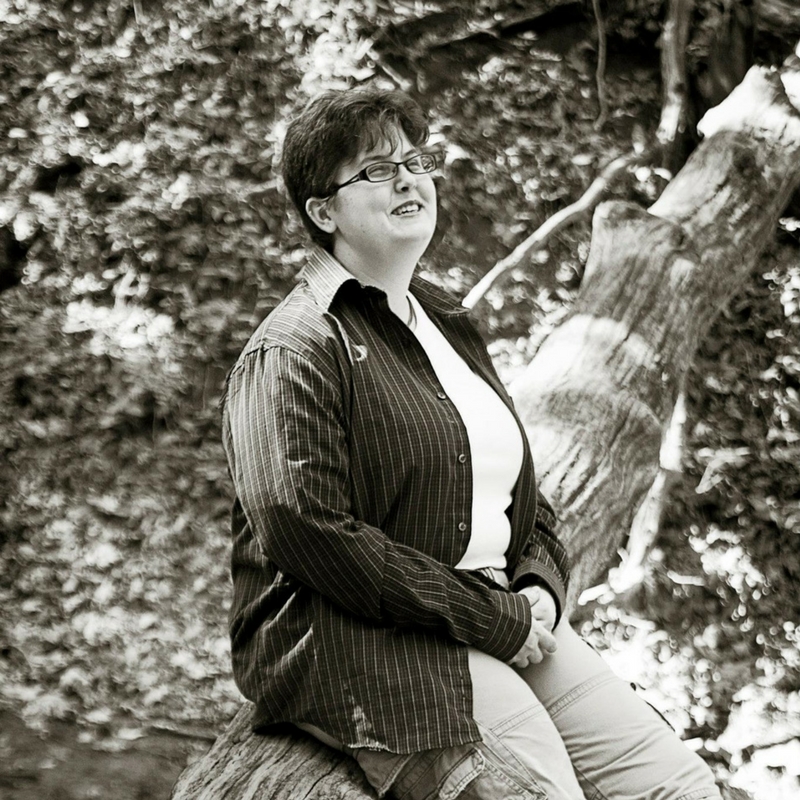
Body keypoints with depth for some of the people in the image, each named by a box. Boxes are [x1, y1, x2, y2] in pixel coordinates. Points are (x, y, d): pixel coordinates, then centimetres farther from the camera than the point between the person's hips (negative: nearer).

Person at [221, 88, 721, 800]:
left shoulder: (447, 322, 22)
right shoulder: (294, 348, -6)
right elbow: (305, 531, -18)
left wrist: (539, 588, 2)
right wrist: (491, 619, -16)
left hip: (506, 623, 8)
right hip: (354, 636, -7)